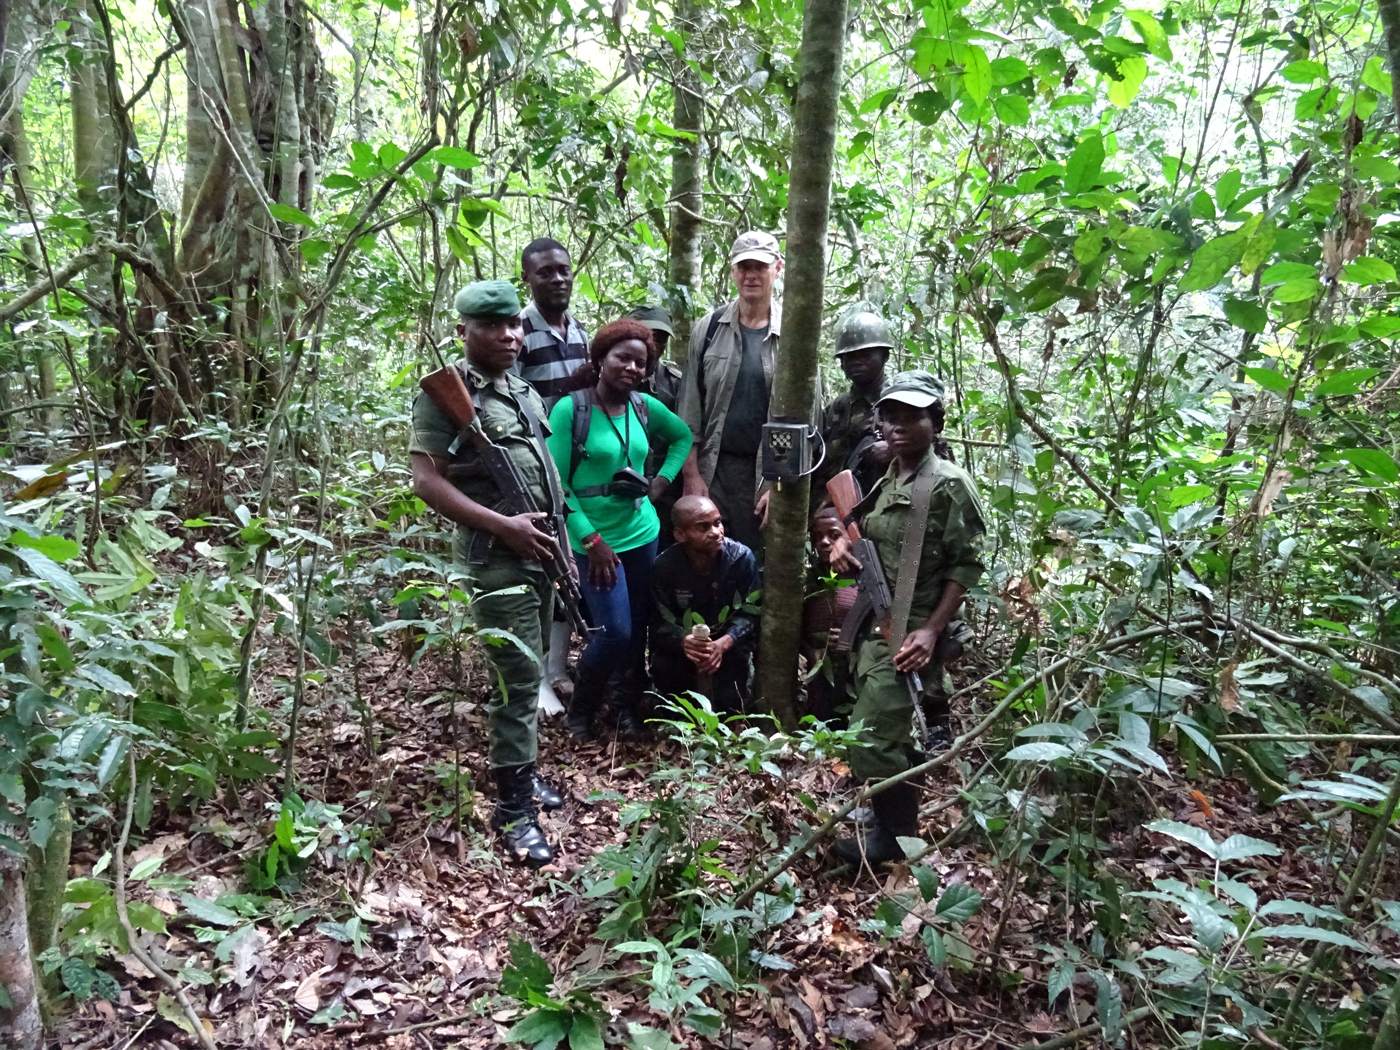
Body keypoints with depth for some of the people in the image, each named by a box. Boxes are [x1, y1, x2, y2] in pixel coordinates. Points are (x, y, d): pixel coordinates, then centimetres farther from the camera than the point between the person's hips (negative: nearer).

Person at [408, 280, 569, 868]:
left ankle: (521, 772, 31)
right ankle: (513, 809, 4)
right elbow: (427, 482, -16)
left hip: (540, 554, 8)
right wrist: (505, 525, -20)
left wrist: (561, 541, 15)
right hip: (497, 559, -8)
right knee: (518, 680, -7)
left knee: (530, 672, 16)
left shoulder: (525, 391, 15)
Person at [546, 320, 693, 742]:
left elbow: (683, 437, 22)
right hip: (594, 541, -5)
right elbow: (555, 485, -12)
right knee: (616, 632, -10)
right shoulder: (570, 409, -11)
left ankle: (629, 709, 28)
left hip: (643, 534, 5)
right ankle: (580, 711, 16)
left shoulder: (645, 406, 2)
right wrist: (591, 540, -15)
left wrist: (662, 481, 7)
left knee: (639, 631, 9)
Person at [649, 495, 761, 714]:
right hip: (683, 642, 1)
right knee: (664, 669, -29)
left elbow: (751, 613, -14)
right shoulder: (664, 566, -18)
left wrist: (724, 643, -34)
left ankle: (729, 718, 16)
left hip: (728, 641, 0)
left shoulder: (742, 557, -19)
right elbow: (659, 623, -14)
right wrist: (683, 641, -39)